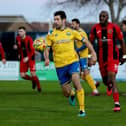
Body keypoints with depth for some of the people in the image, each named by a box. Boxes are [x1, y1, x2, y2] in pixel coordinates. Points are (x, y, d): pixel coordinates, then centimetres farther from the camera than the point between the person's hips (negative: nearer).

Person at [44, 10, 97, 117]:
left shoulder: (71, 32, 3)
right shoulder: (51, 35, 3)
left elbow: (85, 41, 10)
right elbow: (47, 49, 3)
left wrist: (93, 53, 1)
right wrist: (47, 59, -18)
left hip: (72, 61, -1)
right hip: (60, 65, 1)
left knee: (76, 82, -25)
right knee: (66, 93, 3)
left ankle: (82, 109, -18)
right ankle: (72, 94, 43)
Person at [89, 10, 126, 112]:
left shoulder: (114, 27, -7)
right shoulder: (95, 28, 0)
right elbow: (91, 42, 12)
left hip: (113, 57, -4)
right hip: (101, 58, 4)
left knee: (112, 79, -17)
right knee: (105, 80, 11)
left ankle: (117, 104, -16)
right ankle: (109, 86, 51)